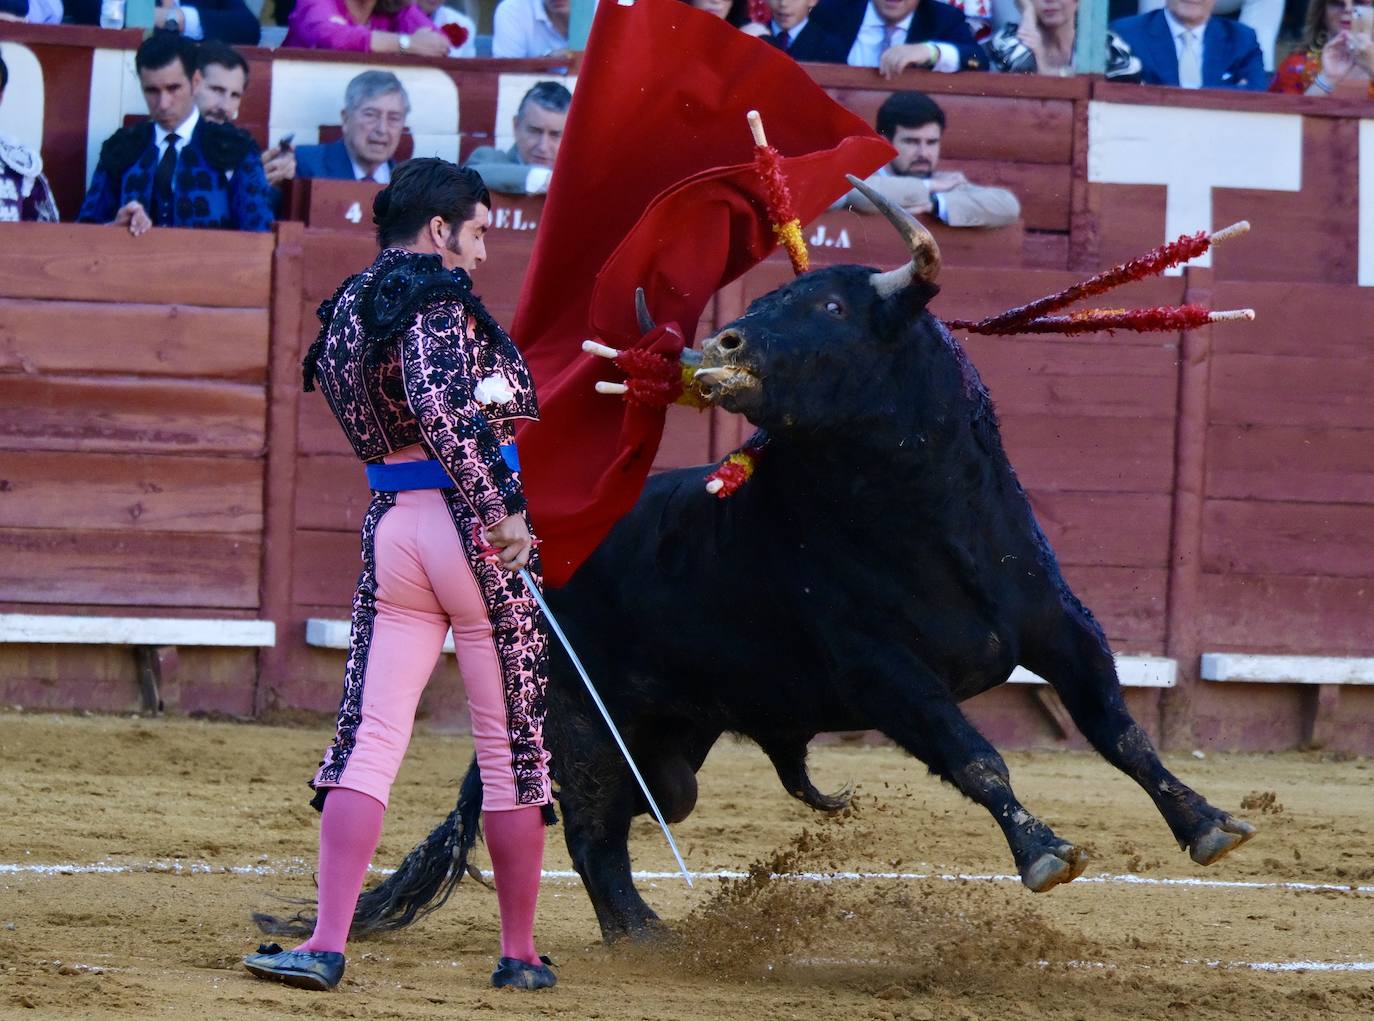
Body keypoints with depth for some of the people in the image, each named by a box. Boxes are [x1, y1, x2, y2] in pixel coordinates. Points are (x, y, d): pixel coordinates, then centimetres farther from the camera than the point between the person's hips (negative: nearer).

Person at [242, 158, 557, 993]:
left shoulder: (350, 307, 16)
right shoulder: (438, 297, -9)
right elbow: (442, 408, -24)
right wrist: (498, 510, -23)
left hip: (389, 528, 7)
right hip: (470, 522, -7)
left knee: (371, 737, 1)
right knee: (514, 744, 4)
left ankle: (328, 943, -13)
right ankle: (521, 954, 11)